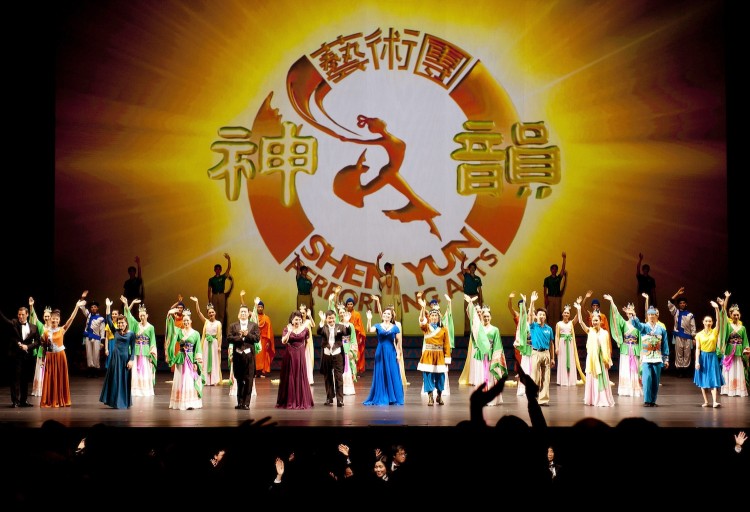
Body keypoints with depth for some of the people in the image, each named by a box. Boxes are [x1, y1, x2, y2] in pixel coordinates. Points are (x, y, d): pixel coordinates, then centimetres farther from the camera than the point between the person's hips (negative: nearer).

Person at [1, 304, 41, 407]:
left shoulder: (33, 327, 8)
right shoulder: (14, 323, 3)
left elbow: (38, 341, 7)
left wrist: (28, 346, -7)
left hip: (27, 355, 3)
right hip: (15, 355, -3)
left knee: (25, 379, 8)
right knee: (15, 378, -3)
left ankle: (24, 400, 16)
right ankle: (15, 401, -1)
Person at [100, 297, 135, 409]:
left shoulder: (131, 334, -1)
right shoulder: (115, 332, 5)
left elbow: (133, 348, -2)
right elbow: (108, 320, 0)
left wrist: (131, 360, -11)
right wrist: (108, 307, -4)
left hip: (125, 358, -3)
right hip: (115, 357, 3)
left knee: (124, 380, 3)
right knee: (114, 379, 3)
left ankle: (124, 402, 11)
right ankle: (115, 402, 9)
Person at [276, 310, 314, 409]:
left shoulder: (304, 329, 1)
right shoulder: (287, 329, -4)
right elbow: (283, 341, -18)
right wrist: (289, 332, -33)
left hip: (300, 356, 1)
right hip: (289, 356, -1)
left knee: (301, 378, 3)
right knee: (289, 378, 3)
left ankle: (301, 402, 10)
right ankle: (289, 402, 8)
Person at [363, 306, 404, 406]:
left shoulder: (395, 327, 4)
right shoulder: (378, 326, 3)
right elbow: (370, 330, -17)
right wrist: (369, 320, -30)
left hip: (391, 353, 0)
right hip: (380, 352, 0)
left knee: (393, 375, 1)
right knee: (380, 375, 4)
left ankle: (393, 398, 9)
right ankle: (380, 398, 11)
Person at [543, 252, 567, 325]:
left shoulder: (559, 278, 9)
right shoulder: (547, 279, 5)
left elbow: (563, 268, -2)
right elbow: (545, 290, 2)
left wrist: (564, 258, -10)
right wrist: (546, 299, -9)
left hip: (558, 298, 2)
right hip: (550, 297, -2)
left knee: (557, 314, 0)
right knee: (550, 313, -3)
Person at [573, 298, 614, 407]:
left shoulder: (605, 333, 1)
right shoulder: (589, 331, 2)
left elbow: (608, 348, 3)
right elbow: (580, 322, -9)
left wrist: (608, 361, 0)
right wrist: (579, 309, -17)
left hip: (601, 359, -1)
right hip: (591, 359, 1)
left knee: (602, 379, 1)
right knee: (592, 379, 5)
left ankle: (603, 399, 5)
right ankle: (592, 399, 12)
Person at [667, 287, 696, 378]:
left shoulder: (690, 315, 7)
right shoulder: (676, 312, 8)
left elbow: (693, 327, 7)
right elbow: (669, 303, -3)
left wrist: (694, 338, 1)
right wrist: (678, 293, -5)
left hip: (688, 336, 0)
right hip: (678, 336, 0)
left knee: (687, 353, 0)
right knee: (678, 353, -1)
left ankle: (685, 369, 3)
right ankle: (679, 370, 0)